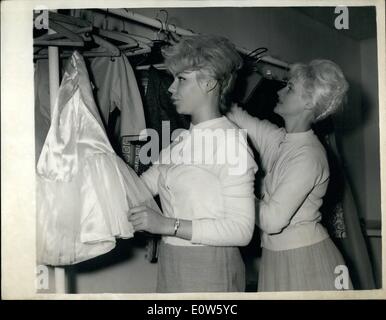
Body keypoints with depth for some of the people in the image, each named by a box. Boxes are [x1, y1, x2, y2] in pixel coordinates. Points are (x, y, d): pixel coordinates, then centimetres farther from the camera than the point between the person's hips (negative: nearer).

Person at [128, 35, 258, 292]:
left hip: (210, 268, -7)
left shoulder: (231, 141, -15)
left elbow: (241, 230, -19)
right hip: (172, 265, 7)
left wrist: (167, 225, -21)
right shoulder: (183, 141, 8)